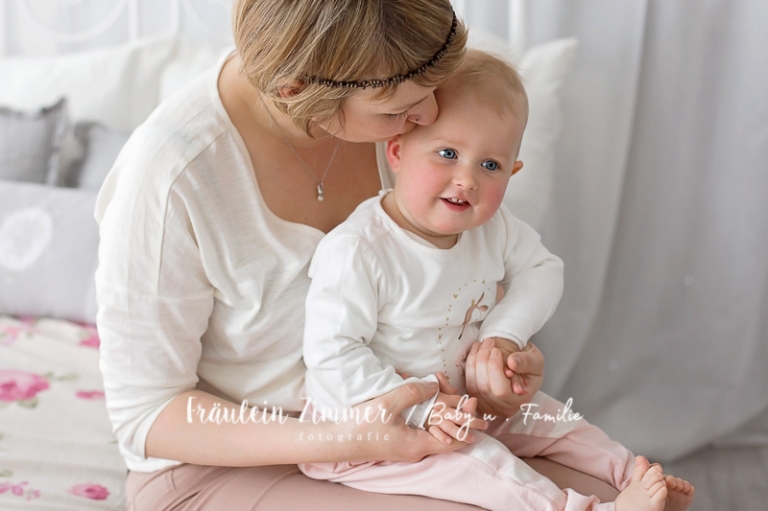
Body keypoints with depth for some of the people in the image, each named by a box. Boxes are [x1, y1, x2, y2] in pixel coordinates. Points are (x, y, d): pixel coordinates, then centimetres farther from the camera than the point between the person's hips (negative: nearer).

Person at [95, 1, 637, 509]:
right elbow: (144, 416, -18)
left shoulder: (383, 103, -9)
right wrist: (340, 439, -29)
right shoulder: (171, 171, -26)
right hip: (216, 467, -5)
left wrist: (497, 355, -14)